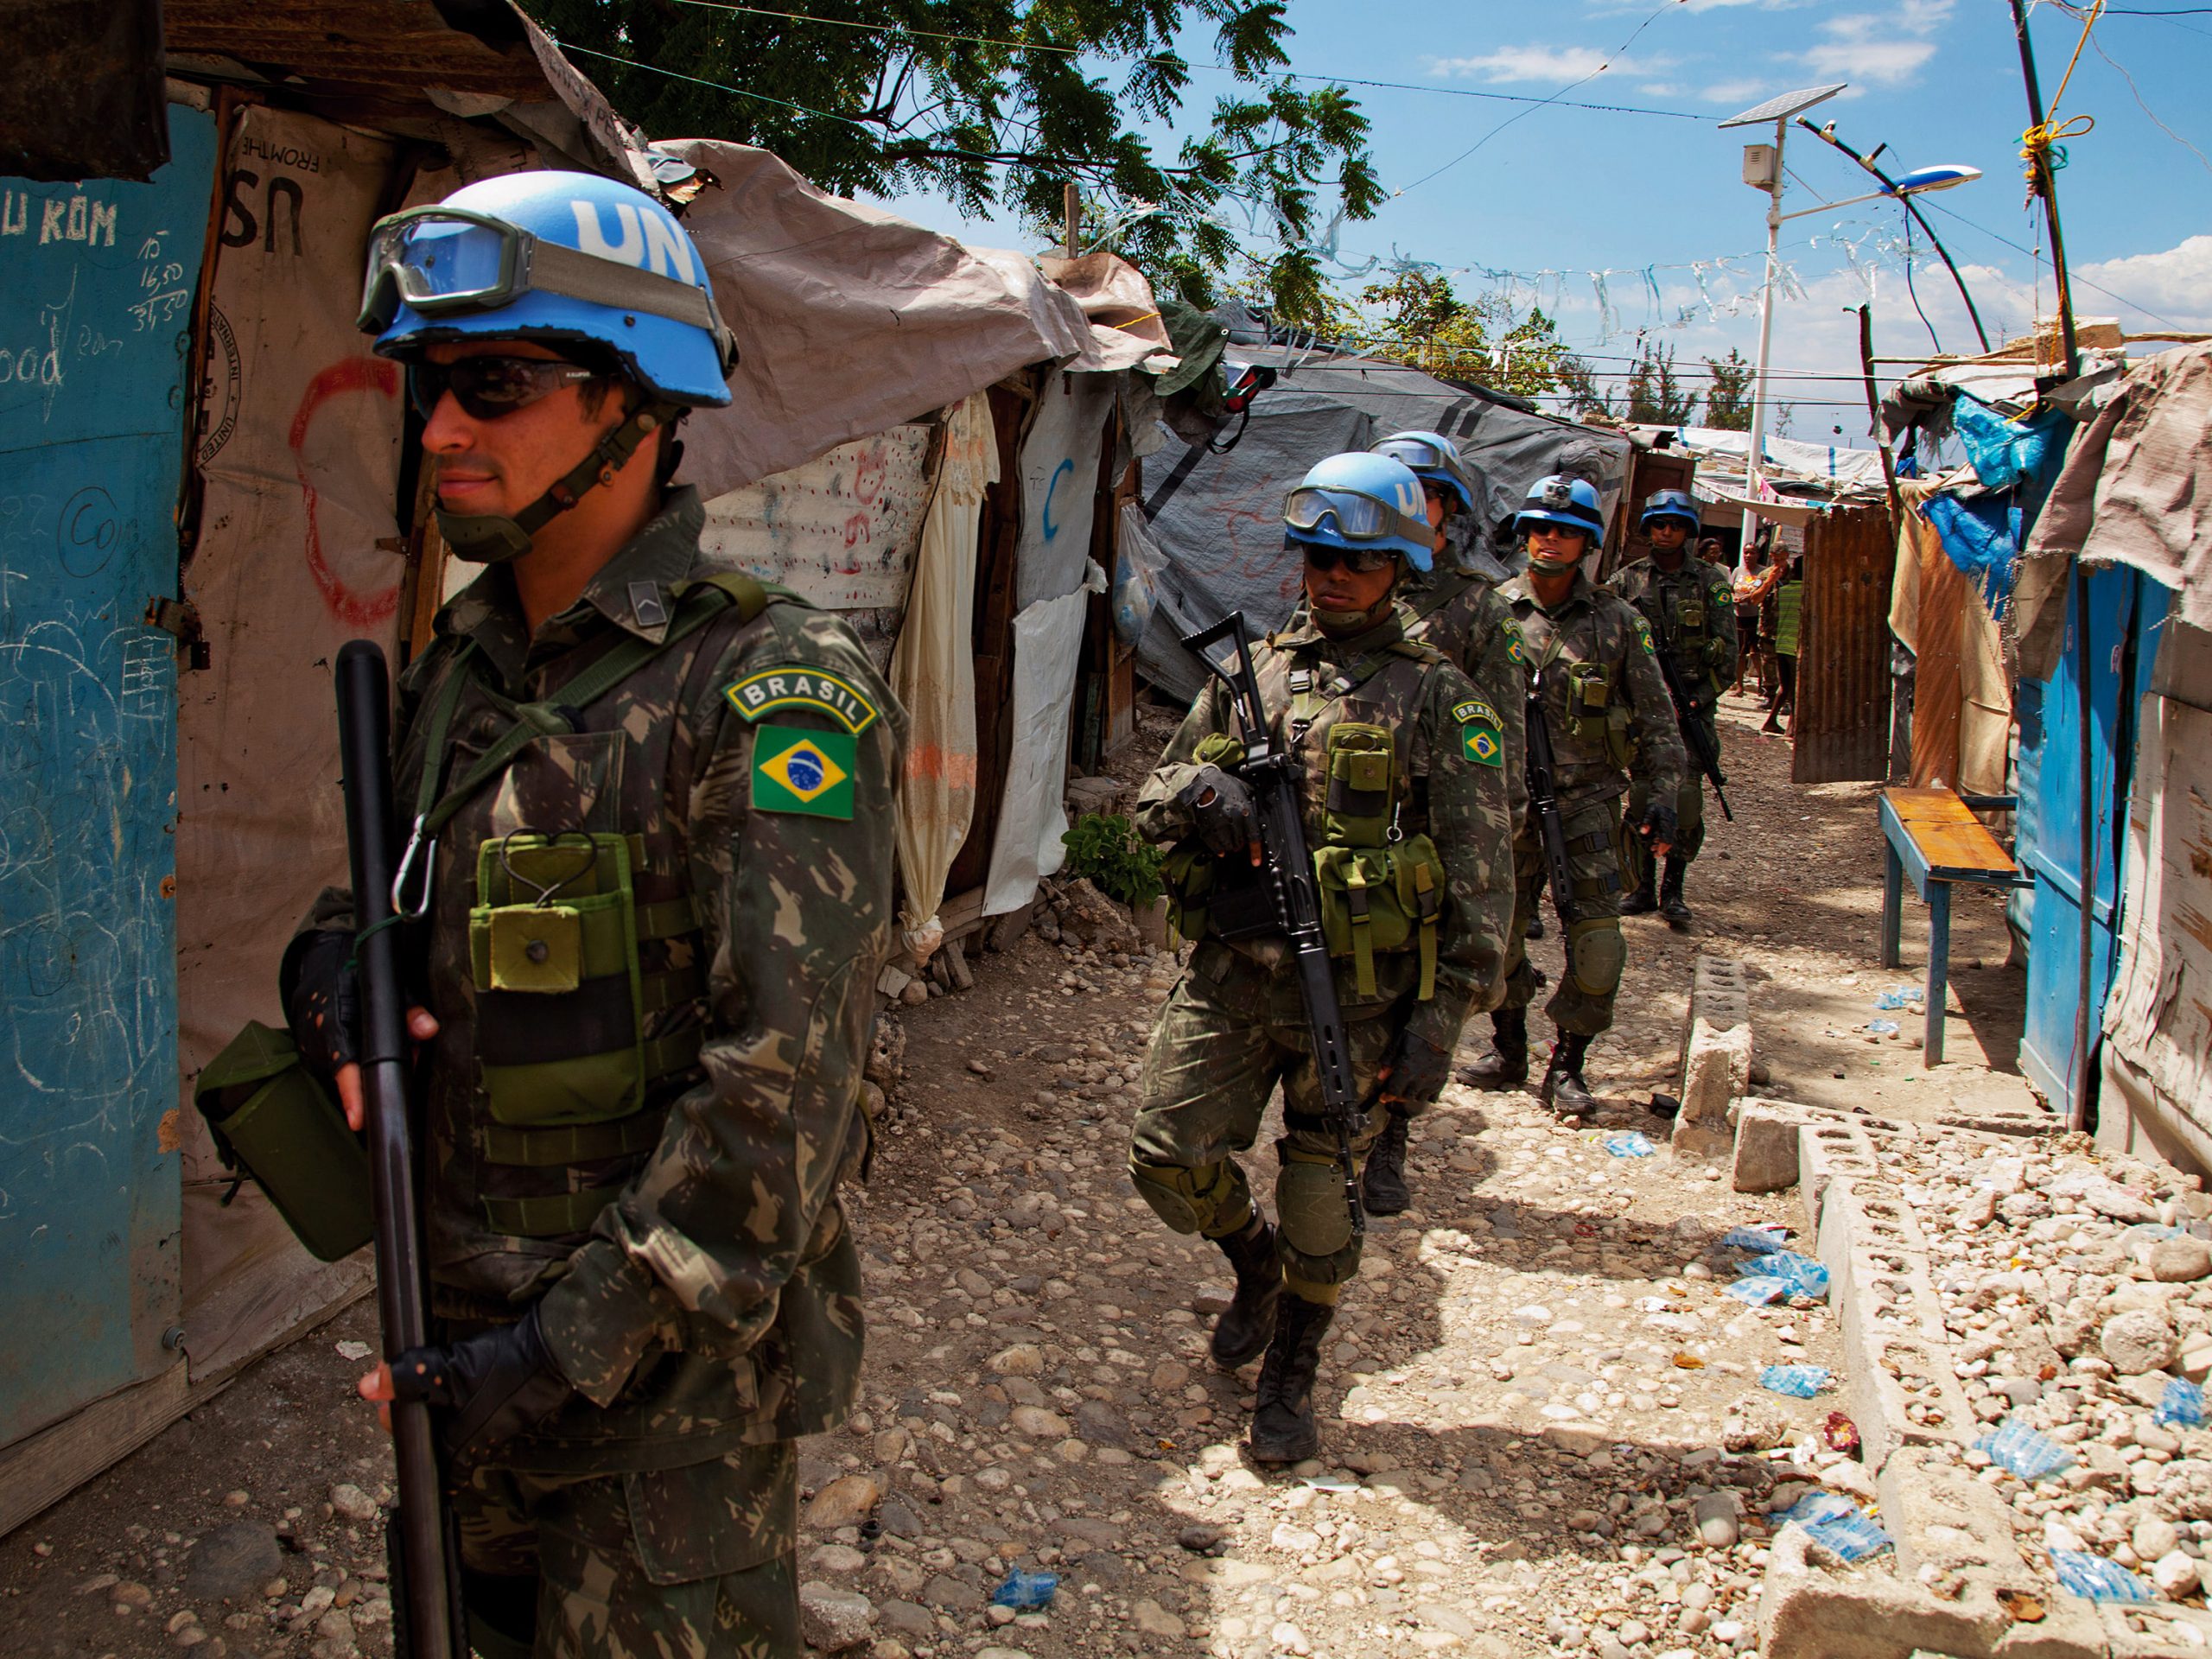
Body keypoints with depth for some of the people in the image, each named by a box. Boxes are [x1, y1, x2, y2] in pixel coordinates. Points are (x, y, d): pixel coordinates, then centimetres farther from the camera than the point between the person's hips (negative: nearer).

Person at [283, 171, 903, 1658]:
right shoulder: (461, 667, 6)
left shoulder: (772, 691, -19)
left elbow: (781, 1080, -24)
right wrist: (334, 971, -6)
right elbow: (387, 899, 19)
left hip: (666, 1369, -7)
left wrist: (585, 1354, -23)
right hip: (465, 1342, 7)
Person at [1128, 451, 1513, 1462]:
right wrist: (1196, 790, -12)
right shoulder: (1249, 672, 9)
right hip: (1229, 972, 4)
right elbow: (1150, 798, 13)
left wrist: (1441, 1020, -10)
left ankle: (1290, 1385, 31)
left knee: (1321, 1206, 7)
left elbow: (1480, 880, -5)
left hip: (1353, 993, -3)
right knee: (1168, 1155, 1)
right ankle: (1254, 1263, 34)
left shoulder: (1437, 700, -3)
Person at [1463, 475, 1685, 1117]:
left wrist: (1661, 794, -1)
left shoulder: (1616, 620, 3)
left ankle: (1566, 1068, 8)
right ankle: (1508, 1048, 27)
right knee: (1498, 930, 7)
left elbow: (1655, 716, 7)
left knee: (1597, 940, -6)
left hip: (1587, 799, -1)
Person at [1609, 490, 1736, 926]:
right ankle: (1642, 889, 11)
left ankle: (1673, 891, 3)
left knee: (1686, 802, -8)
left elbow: (1727, 657, 1)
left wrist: (1693, 702, -7)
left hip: (1692, 706, -1)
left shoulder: (1711, 583, 4)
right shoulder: (1626, 582, 7)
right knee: (1642, 800, 0)